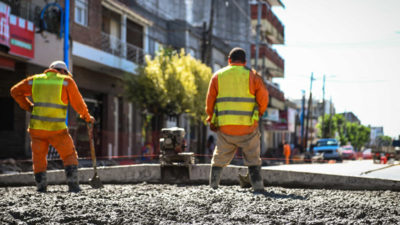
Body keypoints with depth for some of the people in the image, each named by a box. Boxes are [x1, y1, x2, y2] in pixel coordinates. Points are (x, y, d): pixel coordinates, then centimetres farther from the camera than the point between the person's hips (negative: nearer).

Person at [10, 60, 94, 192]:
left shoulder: (35, 80, 11)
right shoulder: (67, 81, 2)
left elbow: (15, 91, 11)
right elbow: (78, 103, 0)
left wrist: (28, 107, 13)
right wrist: (87, 117, 14)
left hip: (37, 127, 3)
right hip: (57, 129, -2)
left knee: (39, 158, 17)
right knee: (69, 156, 10)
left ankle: (41, 185, 10)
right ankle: (73, 184, -2)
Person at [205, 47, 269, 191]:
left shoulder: (218, 76, 8)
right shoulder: (252, 75, 3)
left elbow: (209, 102, 6)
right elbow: (263, 98, -2)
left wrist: (211, 120, 17)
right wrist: (259, 113, 15)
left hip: (224, 127, 1)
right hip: (247, 126, -1)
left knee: (219, 159, 15)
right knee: (253, 159, 11)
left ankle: (213, 187, 12)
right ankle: (258, 187, 3)